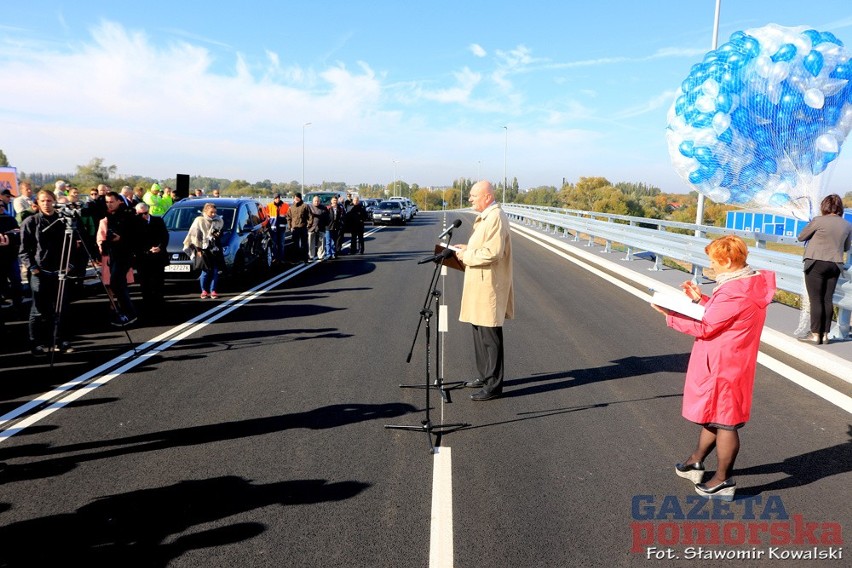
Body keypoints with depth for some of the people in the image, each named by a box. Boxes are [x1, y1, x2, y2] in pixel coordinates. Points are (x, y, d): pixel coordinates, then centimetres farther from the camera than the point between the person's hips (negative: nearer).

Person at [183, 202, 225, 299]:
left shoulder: (218, 220, 8)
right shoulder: (199, 220, -2)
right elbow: (194, 236, -2)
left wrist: (218, 234, -2)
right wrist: (198, 249, -7)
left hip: (216, 248, 3)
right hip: (204, 249, -3)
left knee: (215, 271, 1)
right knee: (206, 271, -4)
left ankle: (213, 291, 10)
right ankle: (204, 291, 9)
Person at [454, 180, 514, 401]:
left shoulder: (496, 218, -17)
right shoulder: (485, 216, 16)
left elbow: (492, 253, -24)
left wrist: (466, 256, -14)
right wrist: (468, 248, 10)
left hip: (489, 286, -10)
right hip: (479, 285, 10)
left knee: (490, 335, -4)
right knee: (479, 331, 17)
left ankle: (493, 385, 5)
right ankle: (485, 376, 29)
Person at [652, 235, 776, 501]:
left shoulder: (734, 293, -26)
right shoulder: (747, 285, 6)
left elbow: (704, 328, -21)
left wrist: (670, 315, -12)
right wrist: (702, 299, 7)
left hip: (722, 368, -10)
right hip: (724, 365, 10)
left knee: (723, 422, 4)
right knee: (713, 416, 22)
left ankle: (723, 481, 18)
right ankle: (696, 462, 39)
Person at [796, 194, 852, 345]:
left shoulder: (818, 220, -10)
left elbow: (801, 237, 1)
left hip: (816, 263, -5)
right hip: (835, 265, 5)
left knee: (816, 300, -3)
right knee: (827, 300, 9)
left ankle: (815, 335, -3)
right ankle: (825, 334, 12)